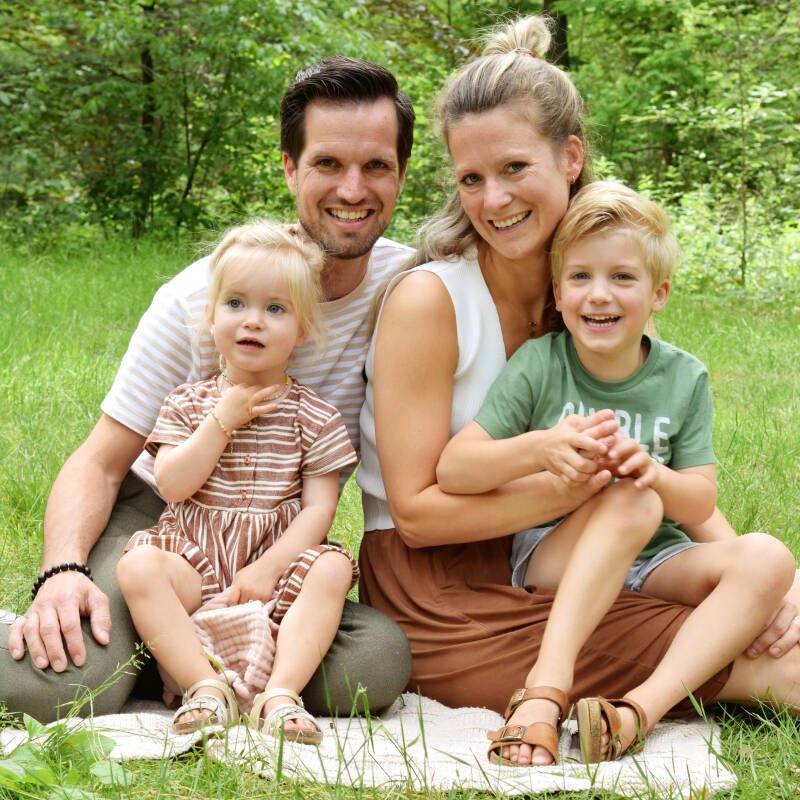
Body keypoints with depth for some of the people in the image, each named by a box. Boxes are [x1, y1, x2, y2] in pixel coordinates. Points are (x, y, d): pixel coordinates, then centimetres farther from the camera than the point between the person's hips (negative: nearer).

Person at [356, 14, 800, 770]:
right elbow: (415, 512, -13)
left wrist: (732, 551, -11)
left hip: (533, 572, 7)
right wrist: (556, 488, -25)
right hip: (438, 599, -7)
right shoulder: (426, 300, -13)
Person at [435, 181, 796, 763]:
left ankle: (645, 705, -36)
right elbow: (451, 471, -14)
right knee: (631, 503, -33)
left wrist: (650, 472, -25)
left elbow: (701, 504, -3)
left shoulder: (684, 378, 0)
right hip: (550, 557, -3)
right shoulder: (538, 365, -8)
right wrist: (538, 449, -32)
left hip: (652, 563, 3)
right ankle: (549, 682, -43)